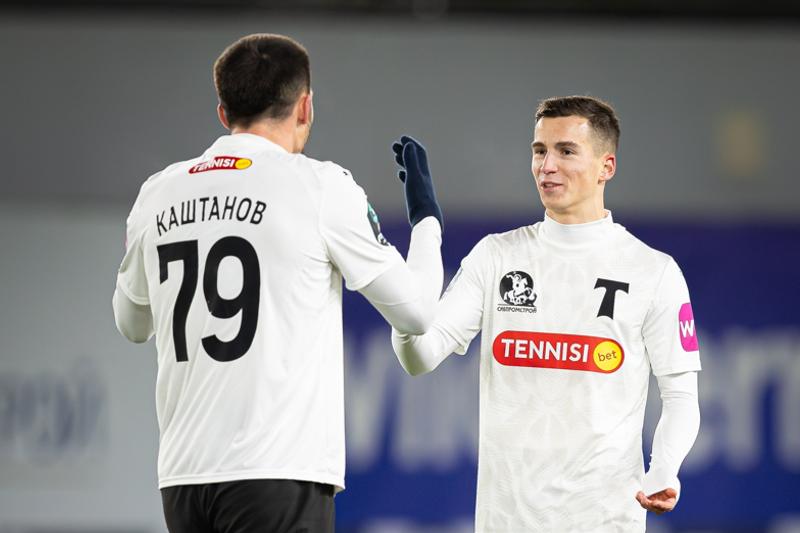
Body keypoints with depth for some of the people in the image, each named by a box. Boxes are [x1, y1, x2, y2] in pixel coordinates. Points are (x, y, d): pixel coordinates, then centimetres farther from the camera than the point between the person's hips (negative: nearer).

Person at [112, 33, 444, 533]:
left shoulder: (159, 193, 9)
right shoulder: (321, 186, -4)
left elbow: (132, 323, 26)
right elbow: (415, 311, 3)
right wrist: (427, 217, 20)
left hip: (184, 475, 5)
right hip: (278, 473, -5)